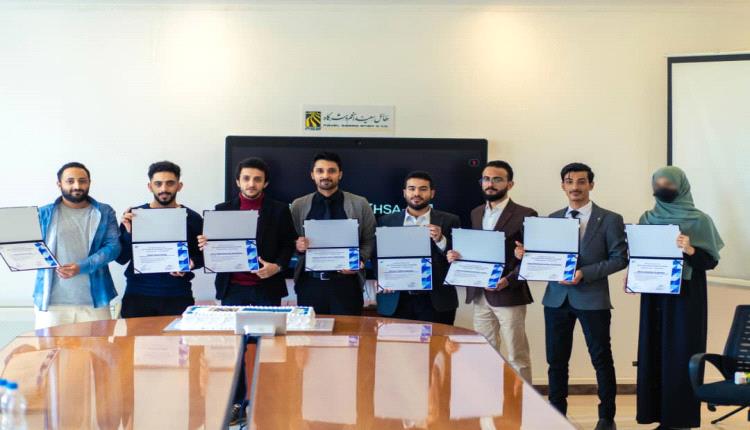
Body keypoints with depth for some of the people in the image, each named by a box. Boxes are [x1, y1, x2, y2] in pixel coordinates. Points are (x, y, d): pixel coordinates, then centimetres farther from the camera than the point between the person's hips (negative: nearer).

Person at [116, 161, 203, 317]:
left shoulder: (192, 218, 1)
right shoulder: (134, 215, 1)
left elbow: (202, 256, 8)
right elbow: (121, 258, 0)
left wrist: (191, 263, -13)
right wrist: (129, 232, -15)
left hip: (178, 296, 0)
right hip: (137, 295, 0)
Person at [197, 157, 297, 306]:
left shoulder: (279, 210, 3)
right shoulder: (223, 209, 7)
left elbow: (288, 244, 4)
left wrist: (278, 267, -13)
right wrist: (207, 244, -13)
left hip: (267, 287, -1)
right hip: (232, 287, 1)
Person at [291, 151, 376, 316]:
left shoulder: (359, 204, 3)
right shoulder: (298, 205, 8)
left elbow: (369, 239, 4)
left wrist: (359, 260, -13)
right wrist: (297, 245, -11)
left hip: (346, 281, -1)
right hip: (309, 282, 1)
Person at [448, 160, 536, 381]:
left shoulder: (524, 215, -6)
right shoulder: (476, 213, 14)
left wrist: (508, 280, -21)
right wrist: (457, 256, -3)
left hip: (508, 296, -6)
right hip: (480, 296, 6)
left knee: (517, 357, 1)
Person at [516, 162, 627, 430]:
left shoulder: (610, 219, -2)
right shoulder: (553, 219, 11)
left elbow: (620, 258, -7)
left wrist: (585, 273, -18)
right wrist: (527, 255, -8)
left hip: (592, 298, -3)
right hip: (557, 297, 4)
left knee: (601, 359, 5)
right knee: (556, 360, 8)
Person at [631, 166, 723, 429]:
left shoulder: (700, 220, -4)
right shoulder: (647, 219, 8)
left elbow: (711, 261, -6)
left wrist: (690, 250, -24)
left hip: (686, 299, -4)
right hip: (654, 297, 4)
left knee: (681, 356, -3)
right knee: (654, 355, 4)